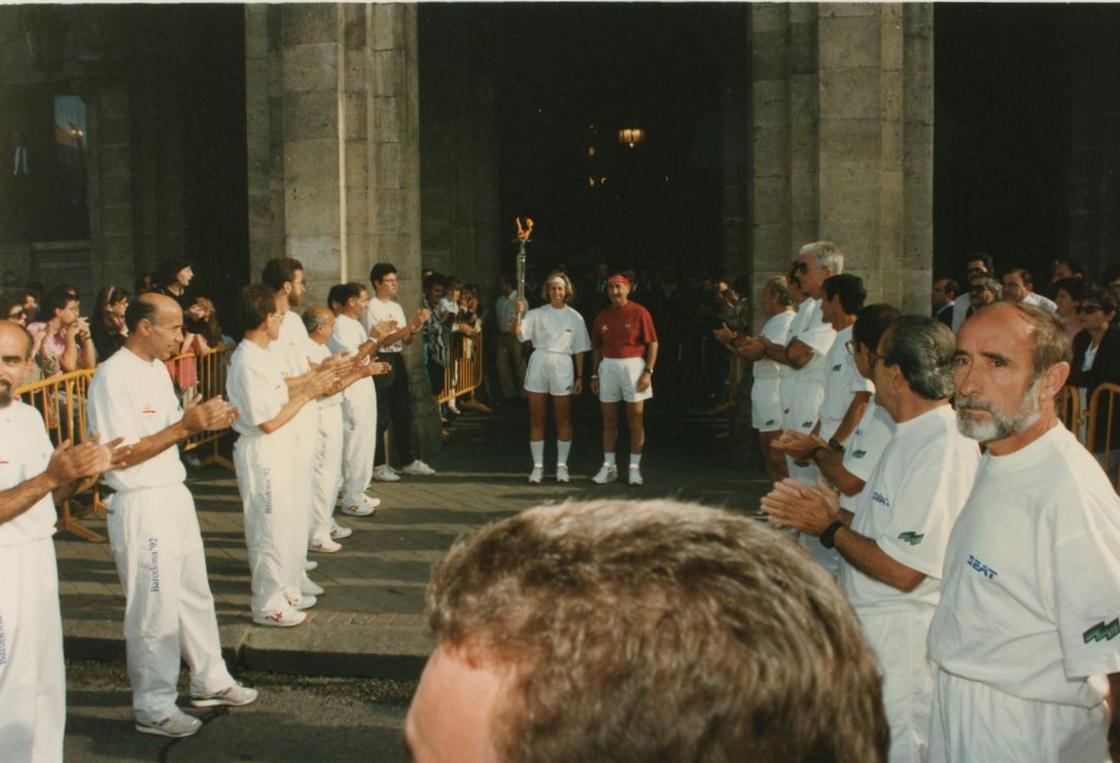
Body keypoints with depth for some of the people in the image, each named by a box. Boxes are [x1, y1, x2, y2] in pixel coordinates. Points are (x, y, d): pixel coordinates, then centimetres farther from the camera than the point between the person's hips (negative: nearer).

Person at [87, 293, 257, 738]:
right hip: (140, 506, -9)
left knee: (195, 597, 20)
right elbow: (124, 454, -22)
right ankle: (153, 708, 18)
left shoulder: (157, 368, 10)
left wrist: (204, 420, -3)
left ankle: (210, 681, 36)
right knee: (154, 610, 2)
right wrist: (186, 426, -24)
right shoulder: (113, 377, -19)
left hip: (175, 496, 9)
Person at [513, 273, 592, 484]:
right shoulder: (537, 314, 3)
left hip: (562, 366, -1)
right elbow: (519, 334, -10)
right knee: (536, 419, 4)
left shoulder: (575, 318, 4)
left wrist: (579, 376, 1)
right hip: (538, 365, 1)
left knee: (563, 420, 4)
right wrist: (517, 315, -27)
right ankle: (537, 466, 12)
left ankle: (562, 466, 14)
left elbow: (579, 350, 5)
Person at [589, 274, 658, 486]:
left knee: (635, 420, 0)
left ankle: (635, 467, 7)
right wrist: (594, 375, 10)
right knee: (609, 420, 6)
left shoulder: (639, 313, -4)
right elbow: (597, 347, 15)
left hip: (633, 365, -4)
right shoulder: (602, 316, 9)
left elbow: (652, 343, -5)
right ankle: (608, 466, 14)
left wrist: (648, 371, -12)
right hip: (608, 367, 4)